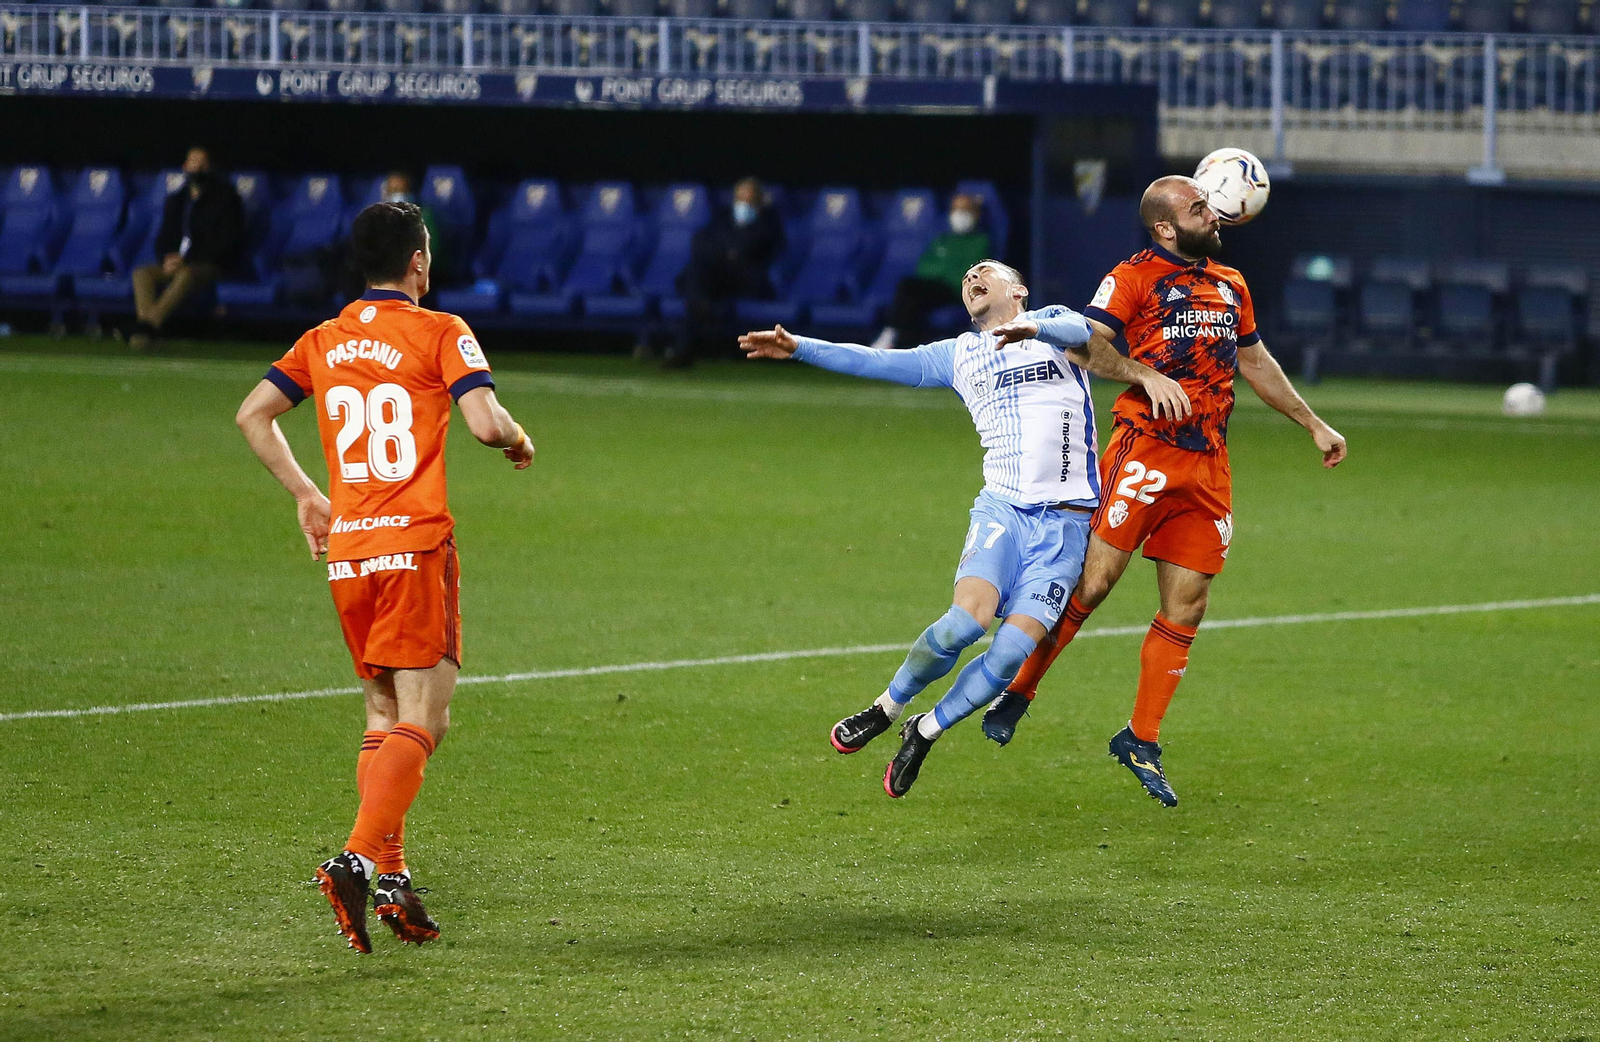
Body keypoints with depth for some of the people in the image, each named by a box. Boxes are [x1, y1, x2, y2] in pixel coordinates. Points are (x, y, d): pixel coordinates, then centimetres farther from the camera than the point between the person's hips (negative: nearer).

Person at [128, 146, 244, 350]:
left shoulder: (224, 199, 0)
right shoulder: (176, 201, 18)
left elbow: (227, 242, -9)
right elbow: (163, 238, 20)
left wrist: (185, 260, -16)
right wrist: (166, 259, -6)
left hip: (210, 265, -6)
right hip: (177, 263, 6)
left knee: (186, 275, -39)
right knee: (142, 273, -22)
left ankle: (148, 326, -51)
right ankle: (144, 329, -41)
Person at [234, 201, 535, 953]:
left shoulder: (323, 342, 12)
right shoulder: (440, 334, -5)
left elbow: (253, 414, 10)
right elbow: (485, 421, -15)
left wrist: (305, 494, 17)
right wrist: (519, 440, 7)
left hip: (346, 551, 6)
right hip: (415, 547, -6)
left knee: (383, 715, 16)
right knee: (422, 719, -7)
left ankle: (391, 877, 8)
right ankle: (359, 860, -25)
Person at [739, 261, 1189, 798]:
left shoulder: (1053, 322, 11)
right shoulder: (959, 355, 19)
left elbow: (1079, 331, -13)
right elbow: (876, 362, 15)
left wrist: (1034, 328, -36)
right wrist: (799, 347, 3)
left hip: (1067, 520, -1)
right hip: (1002, 507, 1)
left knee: (1013, 651, -14)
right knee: (968, 618, -24)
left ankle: (924, 733, 7)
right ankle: (885, 709, -2)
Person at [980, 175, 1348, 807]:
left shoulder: (1230, 286, 20)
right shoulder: (1135, 278, -2)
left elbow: (1255, 363, 33)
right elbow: (1084, 343, -14)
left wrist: (1314, 425, 36)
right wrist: (1146, 376, -29)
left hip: (1208, 466, 6)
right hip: (1145, 452, -6)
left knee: (1186, 608, 3)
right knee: (1094, 580, -10)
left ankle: (1141, 741, 12)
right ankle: (1017, 693, 6)